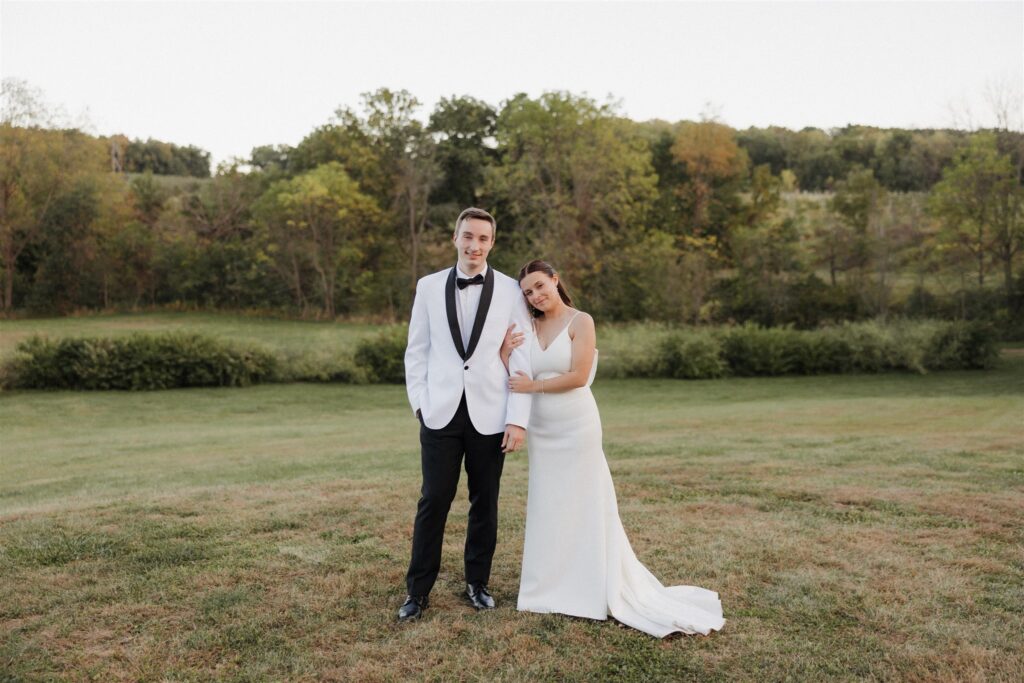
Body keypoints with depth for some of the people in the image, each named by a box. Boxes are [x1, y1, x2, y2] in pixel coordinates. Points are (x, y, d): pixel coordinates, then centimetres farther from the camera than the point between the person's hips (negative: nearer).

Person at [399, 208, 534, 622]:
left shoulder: (510, 290, 1)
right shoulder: (429, 287, 5)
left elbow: (522, 359, -1)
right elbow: (416, 351, 9)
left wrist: (518, 419, -7)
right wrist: (420, 402, 0)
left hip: (489, 415, 0)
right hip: (441, 413, 0)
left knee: (485, 504, 9)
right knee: (433, 501, 2)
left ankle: (477, 584, 26)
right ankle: (418, 590, 16)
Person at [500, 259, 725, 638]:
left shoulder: (581, 321, -7)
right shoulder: (528, 327, 8)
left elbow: (578, 376, -17)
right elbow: (514, 381, 3)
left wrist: (534, 386, -13)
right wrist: (505, 353, -12)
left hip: (576, 427, -5)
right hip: (541, 430, 5)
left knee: (582, 506, 4)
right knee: (547, 508, 10)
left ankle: (591, 590, 18)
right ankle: (550, 589, 22)